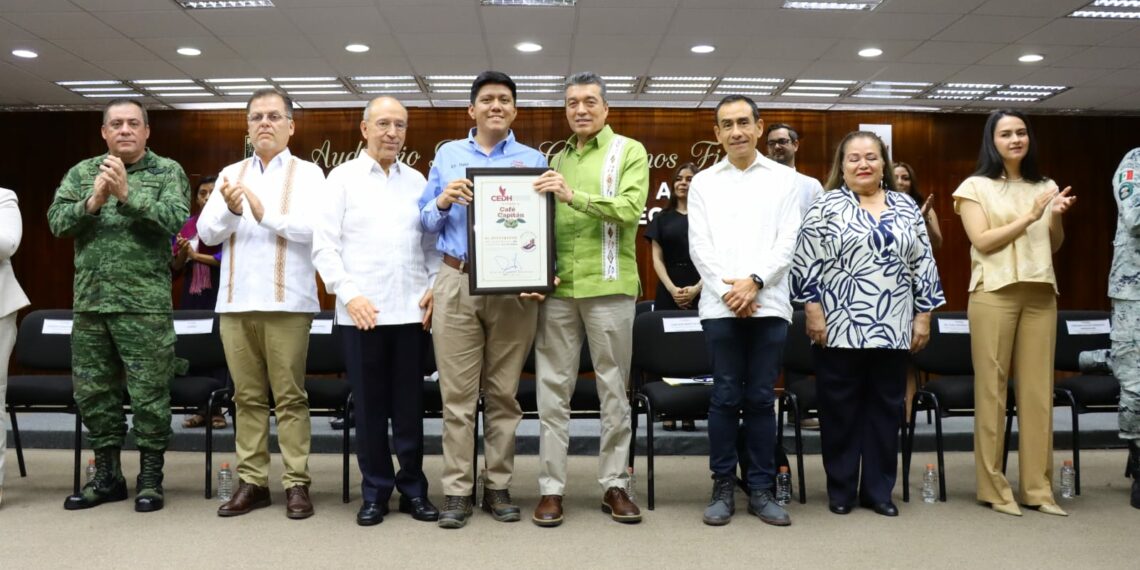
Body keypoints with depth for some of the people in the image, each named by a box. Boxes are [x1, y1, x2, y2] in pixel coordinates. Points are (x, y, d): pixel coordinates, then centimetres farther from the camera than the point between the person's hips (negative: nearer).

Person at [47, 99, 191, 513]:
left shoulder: (168, 172, 2)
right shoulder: (82, 172, 12)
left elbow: (176, 220, -13)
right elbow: (56, 220, 2)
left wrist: (128, 193, -20)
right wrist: (92, 202, -14)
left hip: (145, 304, -4)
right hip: (90, 303, 5)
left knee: (149, 393, -1)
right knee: (93, 391, 11)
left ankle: (150, 477, 11)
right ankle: (107, 475, 24)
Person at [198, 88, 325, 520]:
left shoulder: (308, 174, 3)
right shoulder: (230, 174, 14)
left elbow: (314, 226, -11)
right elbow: (206, 232, 5)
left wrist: (266, 215, -22)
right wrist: (230, 211, -15)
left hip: (287, 300, -4)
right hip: (236, 301, 4)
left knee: (290, 396, -1)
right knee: (247, 396, 8)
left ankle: (296, 483, 5)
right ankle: (252, 481, 15)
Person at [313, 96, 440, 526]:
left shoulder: (417, 181, 12)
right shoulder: (343, 178, 4)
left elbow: (433, 242, 12)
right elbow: (323, 245, -1)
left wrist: (435, 287, -1)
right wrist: (349, 293, -11)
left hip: (411, 310, 2)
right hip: (361, 310, -2)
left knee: (410, 405, 7)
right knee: (369, 405, 5)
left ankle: (413, 489, 18)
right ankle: (375, 491, 16)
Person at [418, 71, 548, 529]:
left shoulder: (534, 160, 10)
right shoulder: (447, 155, 13)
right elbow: (425, 221, 12)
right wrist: (443, 202, -9)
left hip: (514, 286, 0)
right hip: (458, 284, 0)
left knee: (503, 393, 5)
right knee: (457, 393, 0)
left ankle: (499, 487, 14)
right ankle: (457, 491, 7)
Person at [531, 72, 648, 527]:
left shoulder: (629, 152, 3)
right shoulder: (557, 160, 17)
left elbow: (631, 209, -13)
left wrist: (574, 196, -20)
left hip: (608, 286, -4)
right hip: (558, 287, 4)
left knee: (614, 390, 6)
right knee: (552, 389, 3)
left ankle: (614, 485, 16)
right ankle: (551, 488, 11)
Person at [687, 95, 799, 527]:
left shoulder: (784, 179, 9)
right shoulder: (703, 182, 11)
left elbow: (787, 242, 1)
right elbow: (700, 246, 3)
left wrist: (754, 282, -13)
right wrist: (727, 291, -10)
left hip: (769, 304, 0)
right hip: (720, 305, 0)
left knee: (761, 398, 4)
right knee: (725, 398, 2)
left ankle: (761, 489, 13)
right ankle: (723, 488, 11)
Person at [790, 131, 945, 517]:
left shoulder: (906, 208, 10)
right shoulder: (826, 206, -1)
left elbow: (924, 265, 10)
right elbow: (806, 261, -5)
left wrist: (923, 315, 5)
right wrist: (813, 311, -10)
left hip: (892, 329, 4)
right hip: (840, 327, -3)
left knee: (886, 408, 8)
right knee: (840, 410, 4)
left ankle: (878, 490, 20)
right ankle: (840, 490, 16)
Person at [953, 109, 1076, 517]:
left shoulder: (1045, 186, 16)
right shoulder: (976, 187, 3)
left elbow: (1055, 246, 17)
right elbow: (982, 241, -7)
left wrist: (1057, 217, -1)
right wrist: (1029, 216, -11)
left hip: (1040, 295, 4)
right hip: (994, 294, -4)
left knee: (1038, 390, 3)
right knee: (992, 388, -3)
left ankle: (1037, 486, 11)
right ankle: (993, 487, 4)